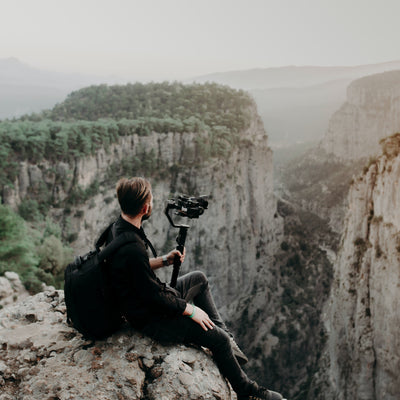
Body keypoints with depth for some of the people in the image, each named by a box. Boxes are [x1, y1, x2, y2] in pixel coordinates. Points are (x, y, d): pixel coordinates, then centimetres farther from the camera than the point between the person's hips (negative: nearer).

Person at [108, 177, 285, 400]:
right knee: (220, 340, -8)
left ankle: (223, 332, 29)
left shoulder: (118, 228, -5)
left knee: (199, 278, 25)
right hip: (152, 319, -10)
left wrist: (164, 261, 3)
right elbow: (154, 296, -26)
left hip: (148, 301, 10)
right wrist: (190, 310, -13)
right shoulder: (132, 250, -35)